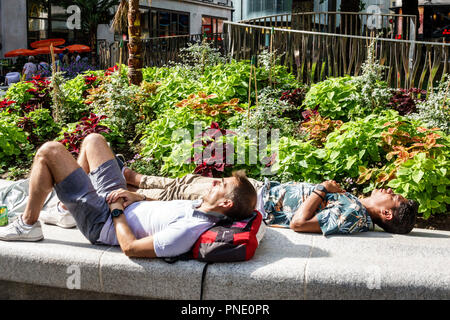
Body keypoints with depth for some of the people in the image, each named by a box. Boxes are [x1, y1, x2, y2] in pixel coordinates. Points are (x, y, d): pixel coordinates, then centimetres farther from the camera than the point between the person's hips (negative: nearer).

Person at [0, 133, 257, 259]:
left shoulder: (189, 229, -37)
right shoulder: (204, 208, -9)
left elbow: (131, 248, -31)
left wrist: (117, 211, -19)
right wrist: (136, 197, -5)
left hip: (101, 222, -8)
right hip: (122, 201, 9)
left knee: (49, 151, -11)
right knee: (93, 139, 20)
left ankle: (28, 224, 11)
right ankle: (69, 207, 35)